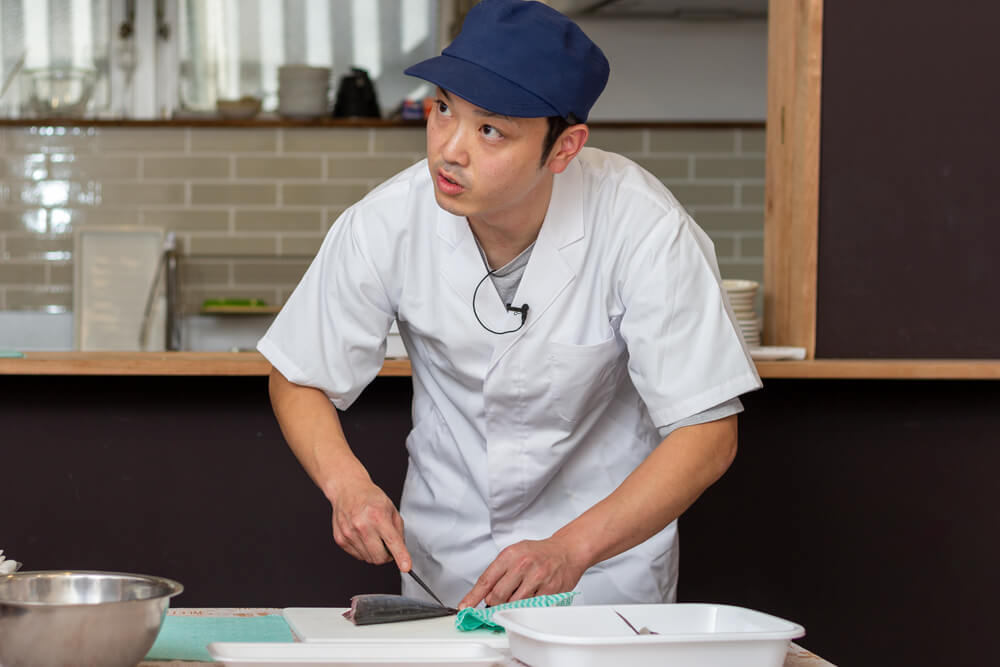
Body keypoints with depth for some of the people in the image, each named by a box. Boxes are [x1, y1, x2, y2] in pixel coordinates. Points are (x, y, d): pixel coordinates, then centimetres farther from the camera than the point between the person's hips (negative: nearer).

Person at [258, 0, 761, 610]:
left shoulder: (643, 228, -22)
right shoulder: (386, 224, -15)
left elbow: (707, 433, -20)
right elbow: (299, 381, 0)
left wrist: (570, 549, -31)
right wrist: (347, 484, -19)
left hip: (608, 554, -2)